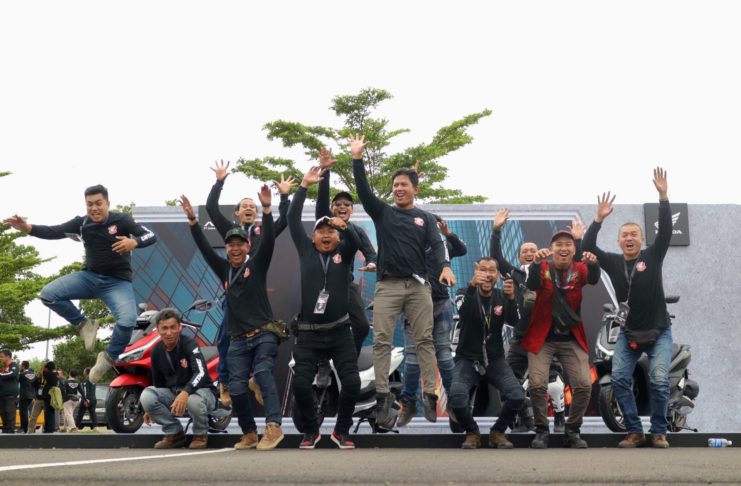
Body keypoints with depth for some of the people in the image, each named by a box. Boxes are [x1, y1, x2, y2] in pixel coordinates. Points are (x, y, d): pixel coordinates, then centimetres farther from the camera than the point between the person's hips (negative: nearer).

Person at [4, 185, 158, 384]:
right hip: (90, 276, 4)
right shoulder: (82, 223, -1)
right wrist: (27, 228, -28)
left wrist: (134, 242, -38)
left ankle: (108, 358, -1)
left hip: (117, 282, -4)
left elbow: (151, 236, -15)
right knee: (48, 294, -14)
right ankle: (84, 324, 5)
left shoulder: (122, 220, -9)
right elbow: (54, 232, -11)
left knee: (127, 321, -29)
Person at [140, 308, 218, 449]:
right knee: (146, 396, -21)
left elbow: (201, 373, -32)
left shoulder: (189, 344, -17)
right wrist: (151, 408, 14)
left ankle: (200, 434, -7)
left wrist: (185, 393, -48)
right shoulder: (157, 351, 1)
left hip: (201, 390, -5)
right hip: (172, 393, 5)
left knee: (193, 400, -40)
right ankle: (174, 433, -2)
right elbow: (158, 381, 15)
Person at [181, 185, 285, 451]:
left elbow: (269, 240, -12)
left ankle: (273, 425, -36)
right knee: (236, 387, -6)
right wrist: (192, 220, -4)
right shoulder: (224, 269, 12)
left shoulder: (257, 264, 2)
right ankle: (249, 433, 7)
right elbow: (204, 248, 6)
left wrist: (266, 209, -24)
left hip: (263, 334, -4)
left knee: (262, 372, -27)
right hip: (238, 339, 4)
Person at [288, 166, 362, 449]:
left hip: (339, 332, 0)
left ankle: (341, 431, 11)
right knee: (300, 384, -10)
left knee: (352, 382, -10)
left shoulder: (344, 253, 8)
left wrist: (345, 227, -34)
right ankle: (311, 431, 13)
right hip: (308, 333, 0)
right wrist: (304, 186, 0)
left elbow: (356, 242, -12)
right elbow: (292, 219, 3)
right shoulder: (306, 250, 9)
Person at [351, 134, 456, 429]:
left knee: (425, 340, -3)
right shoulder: (382, 213, 13)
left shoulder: (425, 218, 12)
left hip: (418, 285, 0)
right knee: (381, 341, -6)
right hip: (388, 285, 0)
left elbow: (437, 244, -3)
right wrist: (357, 158, -7)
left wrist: (445, 266, -22)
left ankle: (430, 397, -4)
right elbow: (363, 190, 2)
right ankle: (382, 399, -5)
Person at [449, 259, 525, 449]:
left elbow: (513, 320, -17)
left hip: (495, 360, 2)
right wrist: (472, 285, -50)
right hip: (467, 359, -2)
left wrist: (511, 298, -39)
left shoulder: (501, 297, 3)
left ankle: (498, 432, 5)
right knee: (457, 398, -29)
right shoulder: (469, 295, -5)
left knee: (517, 396, -23)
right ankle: (472, 432, 2)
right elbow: (463, 313, -30)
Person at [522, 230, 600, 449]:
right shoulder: (543, 268, -2)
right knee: (537, 385, -14)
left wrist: (593, 263, -43)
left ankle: (572, 431, 13)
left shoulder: (579, 269, 1)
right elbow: (532, 285, -23)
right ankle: (541, 431, 5)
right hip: (543, 338, -1)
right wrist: (536, 263, -42)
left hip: (572, 340, 2)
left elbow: (593, 279, -21)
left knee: (584, 386, -7)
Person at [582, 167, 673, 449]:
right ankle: (635, 432, 0)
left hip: (658, 331, -2)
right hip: (628, 332, 3)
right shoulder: (613, 262, 0)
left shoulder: (653, 256, -5)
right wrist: (599, 219, -18)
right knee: (619, 380, -9)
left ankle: (658, 432, 2)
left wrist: (663, 197, -26)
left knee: (659, 381, -13)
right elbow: (587, 248, -8)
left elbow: (665, 231, -17)